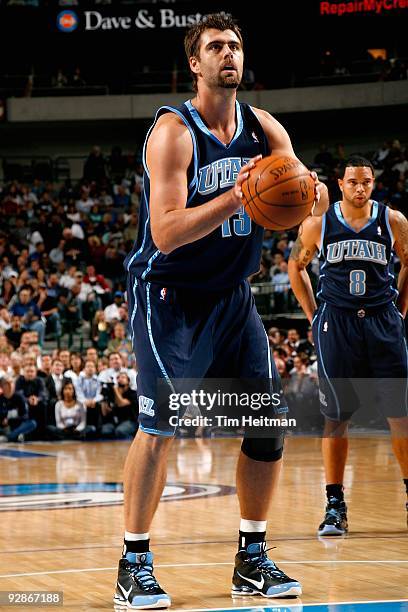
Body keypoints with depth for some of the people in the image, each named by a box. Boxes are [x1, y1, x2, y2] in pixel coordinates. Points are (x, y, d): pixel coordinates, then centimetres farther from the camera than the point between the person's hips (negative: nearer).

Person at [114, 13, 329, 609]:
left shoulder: (264, 129, 2)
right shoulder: (173, 130, -16)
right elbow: (166, 233, -25)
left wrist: (311, 195, -25)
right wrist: (235, 198, -36)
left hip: (232, 293, 6)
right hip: (168, 293, -6)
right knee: (160, 421, -15)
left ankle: (252, 560, 13)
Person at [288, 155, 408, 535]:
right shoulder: (318, 224, -2)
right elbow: (296, 266, 12)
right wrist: (312, 315, 8)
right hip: (336, 323, -1)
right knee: (336, 416, 0)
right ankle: (335, 506, 5)